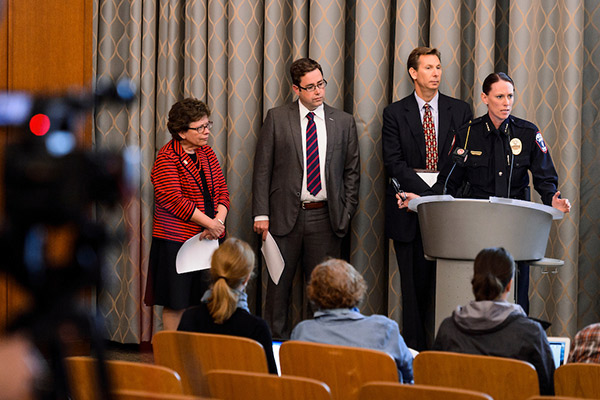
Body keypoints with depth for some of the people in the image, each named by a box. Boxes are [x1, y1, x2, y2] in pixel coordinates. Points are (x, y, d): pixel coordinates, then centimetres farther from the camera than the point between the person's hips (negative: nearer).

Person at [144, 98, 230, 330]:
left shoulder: (206, 153, 12)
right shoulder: (167, 158, -9)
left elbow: (222, 191, 10)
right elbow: (173, 200, -17)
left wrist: (219, 220, -9)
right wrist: (209, 222, -18)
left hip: (209, 237, 6)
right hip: (177, 240, -6)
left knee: (204, 300, 2)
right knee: (176, 303, -2)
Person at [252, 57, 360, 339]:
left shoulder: (344, 122, 8)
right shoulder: (276, 118, 2)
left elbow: (352, 172, 11)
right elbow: (262, 169, 1)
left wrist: (345, 214, 2)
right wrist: (261, 214, -6)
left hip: (326, 218, 1)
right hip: (285, 216, -1)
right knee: (279, 284, 3)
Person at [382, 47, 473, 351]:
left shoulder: (460, 111, 10)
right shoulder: (395, 113, 5)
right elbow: (393, 162, -4)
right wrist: (426, 191, -15)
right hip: (410, 209, -1)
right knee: (414, 285, 1)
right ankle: (414, 351, 5)